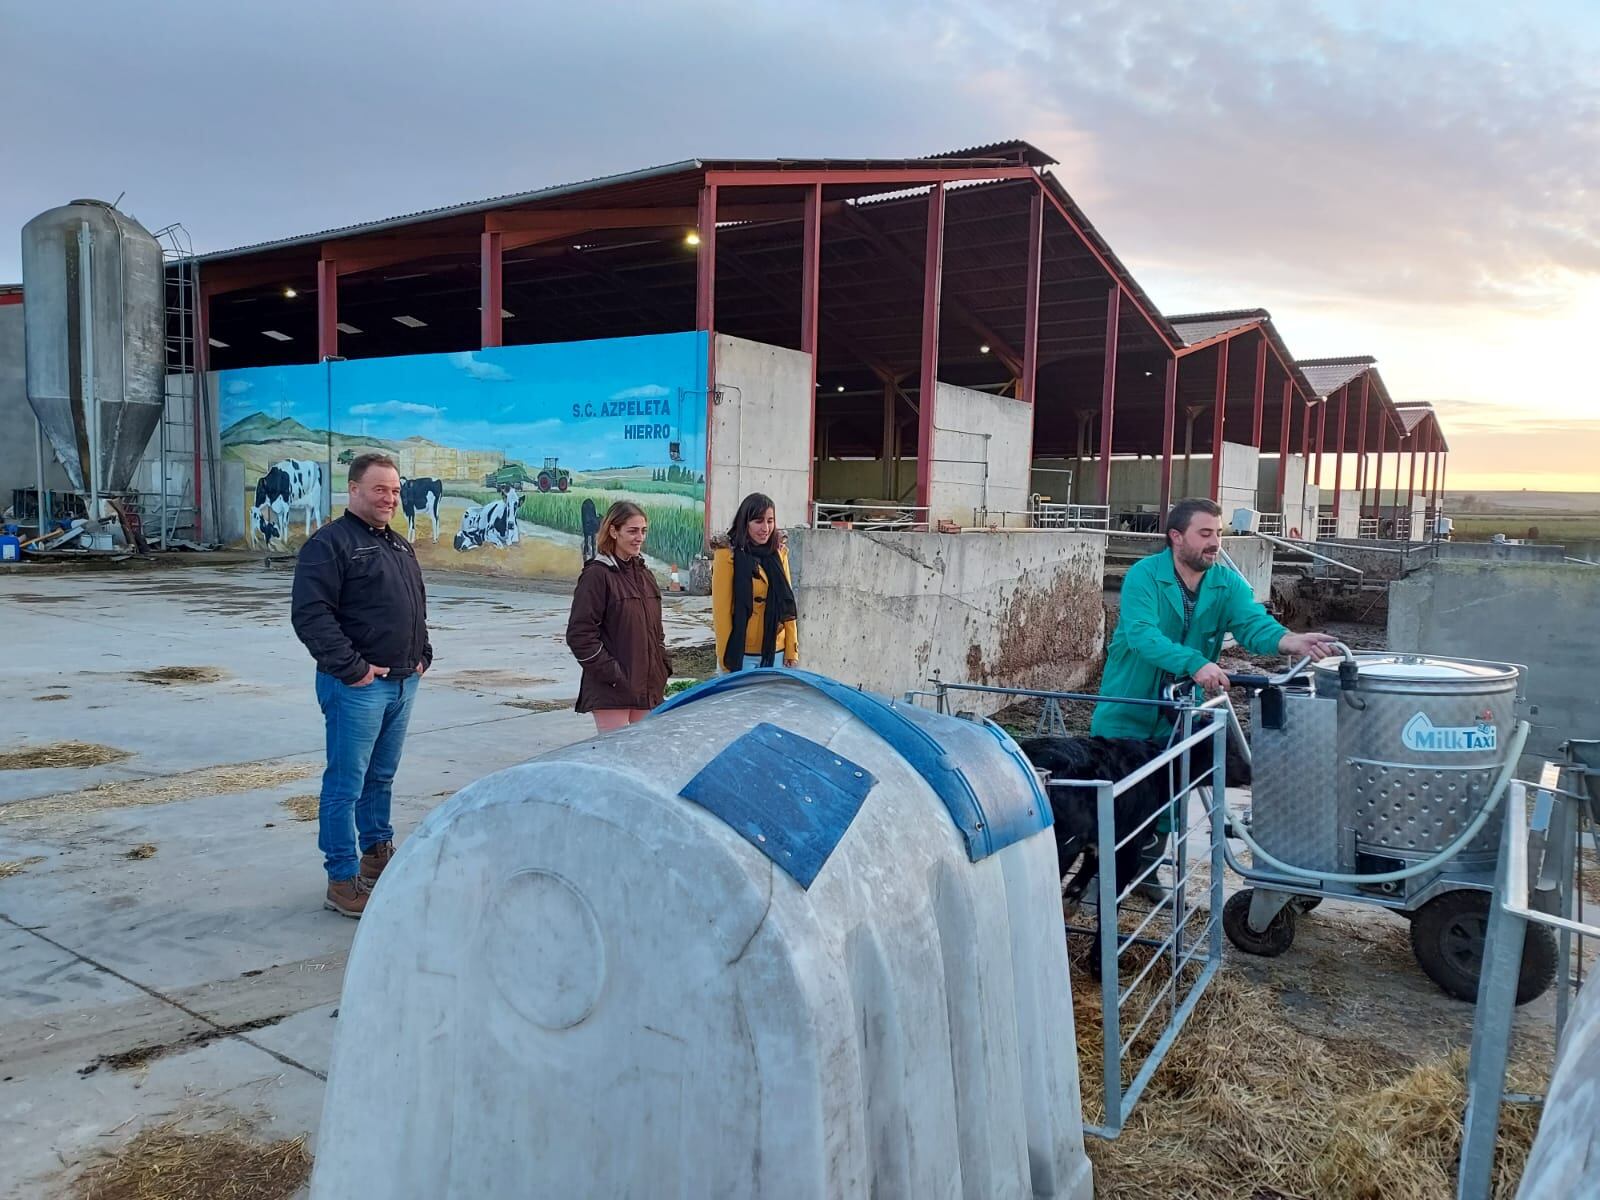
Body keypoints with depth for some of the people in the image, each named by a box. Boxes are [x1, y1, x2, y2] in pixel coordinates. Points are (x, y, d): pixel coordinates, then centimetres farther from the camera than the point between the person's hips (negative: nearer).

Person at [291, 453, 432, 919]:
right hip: (357, 686, -8)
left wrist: (422, 654, 13)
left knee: (381, 777, 19)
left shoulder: (400, 546, 17)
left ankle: (378, 852, 34)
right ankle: (343, 881, 6)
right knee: (346, 784, -1)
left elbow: (418, 607, 27)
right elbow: (310, 614, -19)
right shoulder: (329, 543, -10)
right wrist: (352, 668, -20)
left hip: (403, 683, 8)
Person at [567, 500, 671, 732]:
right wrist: (611, 673, -16)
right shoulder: (597, 575, -8)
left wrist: (663, 667, 10)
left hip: (648, 686, 7)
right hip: (611, 690, -7)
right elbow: (579, 634, -13)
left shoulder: (644, 574, 15)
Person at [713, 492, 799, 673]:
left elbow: (787, 604, 11)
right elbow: (721, 609, -9)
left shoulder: (779, 553, 9)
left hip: (776, 653, 5)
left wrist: (792, 650, 6)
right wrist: (726, 658, -10)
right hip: (743, 656, -5)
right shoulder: (729, 554, -8)